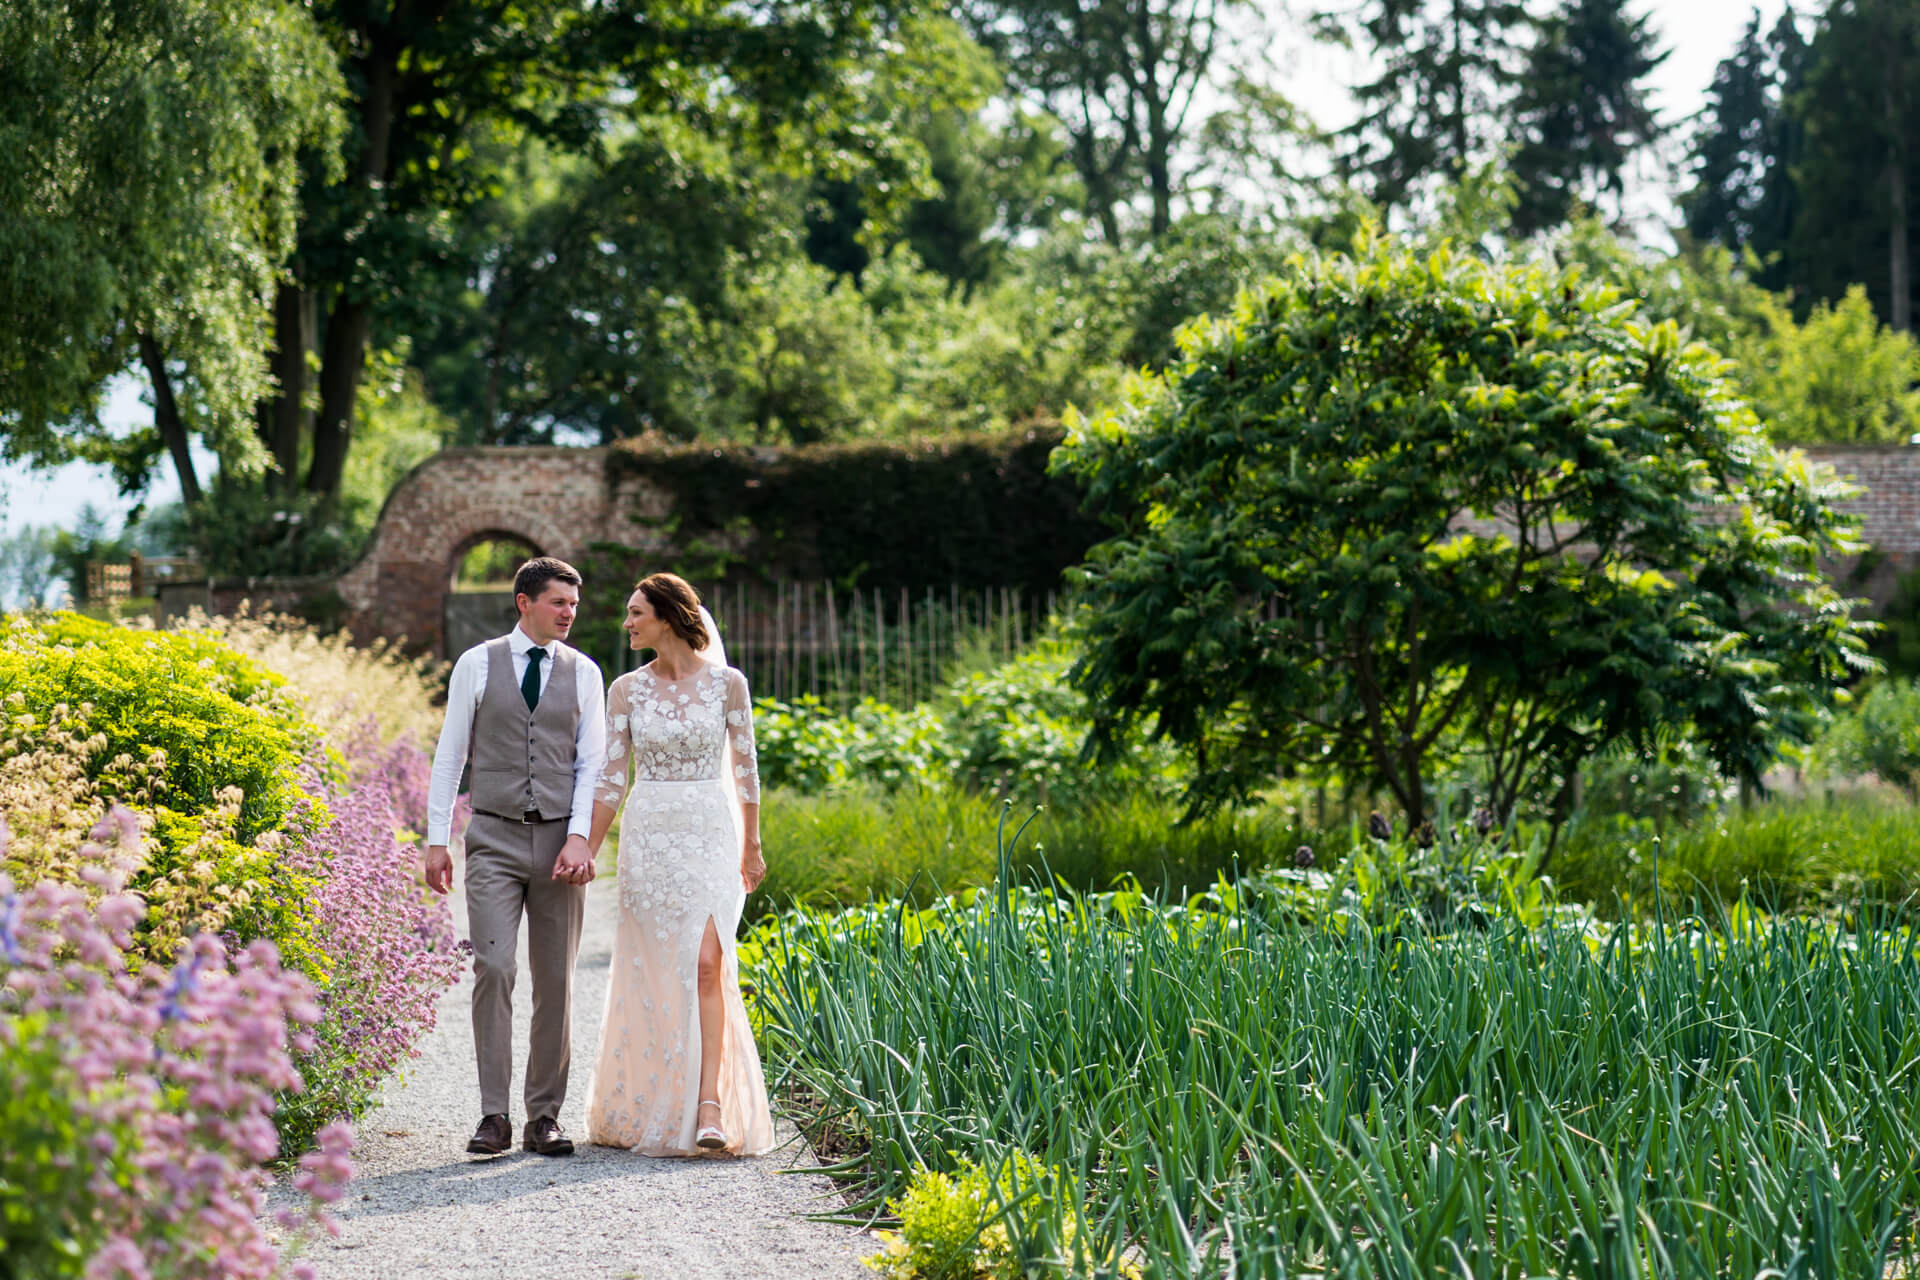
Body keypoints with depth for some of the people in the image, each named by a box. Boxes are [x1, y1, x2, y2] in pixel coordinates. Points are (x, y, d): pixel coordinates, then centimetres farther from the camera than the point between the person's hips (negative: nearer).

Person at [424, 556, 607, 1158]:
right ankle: (493, 1116, -8)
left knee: (556, 980, 2)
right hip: (494, 838, -2)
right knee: (493, 968, -12)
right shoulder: (477, 664, 4)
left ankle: (545, 1118, 9)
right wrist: (436, 839, 2)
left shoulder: (584, 673, 8)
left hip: (559, 841, 2)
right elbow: (450, 754, 6)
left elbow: (592, 762, 4)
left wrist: (579, 838, -8)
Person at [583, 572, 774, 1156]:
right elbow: (611, 778, 4)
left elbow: (744, 768, 7)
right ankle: (644, 1107, 16)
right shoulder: (626, 689, 3)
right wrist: (587, 851, -1)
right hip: (648, 839, 2)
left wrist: (752, 846, 11)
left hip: (711, 837, -2)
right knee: (650, 975, 4)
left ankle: (710, 1106, -17)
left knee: (707, 966, -14)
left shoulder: (727, 683, -1)